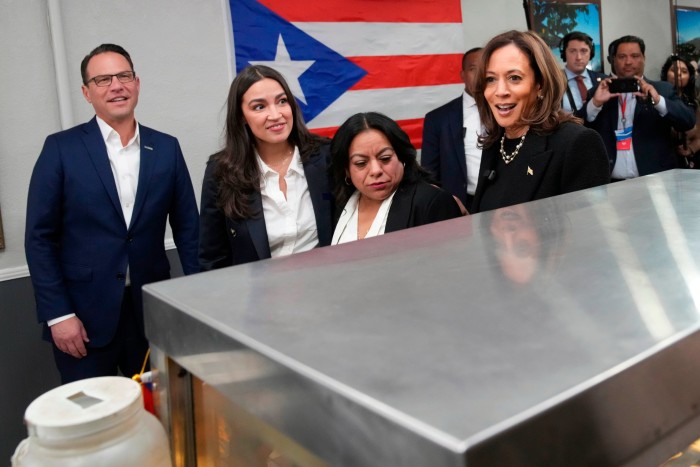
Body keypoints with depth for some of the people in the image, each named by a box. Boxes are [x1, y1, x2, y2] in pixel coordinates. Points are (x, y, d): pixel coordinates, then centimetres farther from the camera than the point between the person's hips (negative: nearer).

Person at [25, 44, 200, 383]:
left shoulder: (166, 148, 5)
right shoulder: (61, 148, -2)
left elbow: (187, 228, 6)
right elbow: (40, 237, -3)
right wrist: (58, 314, -8)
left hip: (152, 312, 2)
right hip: (84, 316, -2)